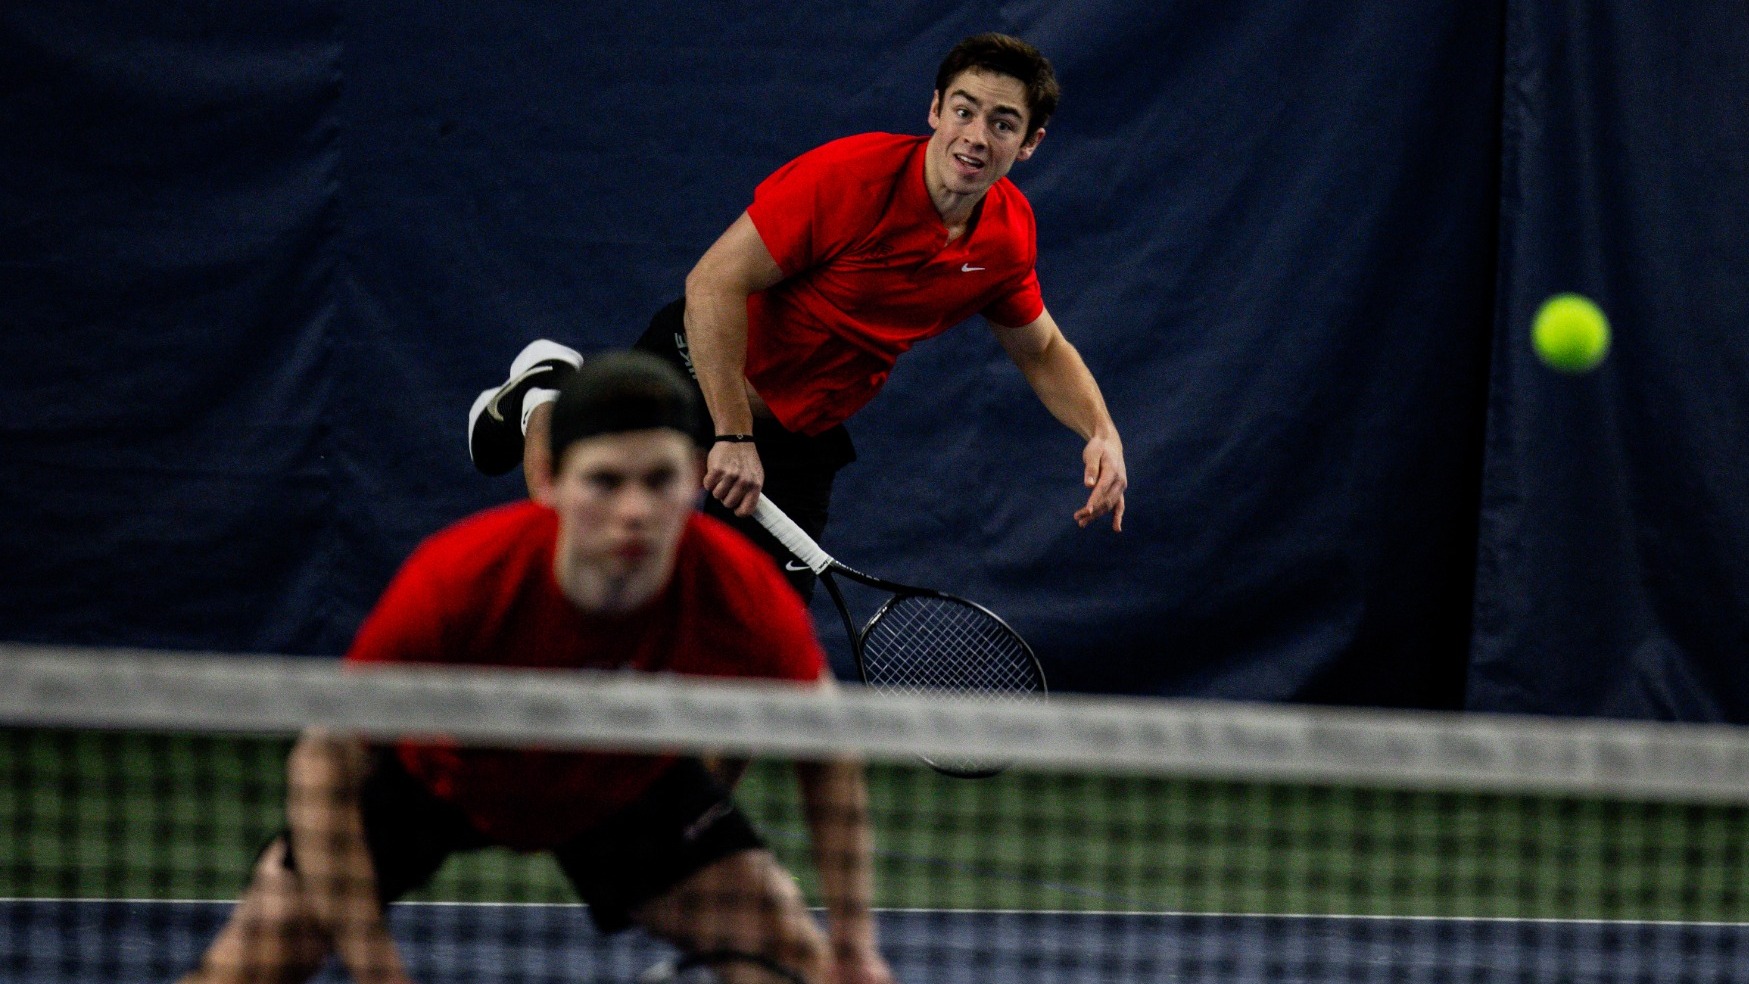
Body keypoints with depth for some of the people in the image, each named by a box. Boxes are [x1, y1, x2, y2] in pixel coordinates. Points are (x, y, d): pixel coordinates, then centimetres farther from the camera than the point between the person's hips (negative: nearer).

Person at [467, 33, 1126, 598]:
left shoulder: (1009, 236, -11)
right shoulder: (850, 176, -30)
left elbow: (1042, 350, 8)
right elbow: (715, 281, -29)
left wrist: (1100, 432, -12)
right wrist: (732, 436, -34)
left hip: (801, 434, 5)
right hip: (703, 370, -5)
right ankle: (546, 398, 31)